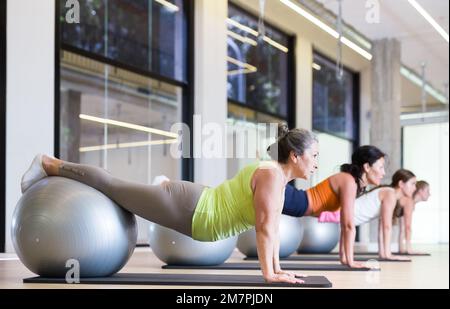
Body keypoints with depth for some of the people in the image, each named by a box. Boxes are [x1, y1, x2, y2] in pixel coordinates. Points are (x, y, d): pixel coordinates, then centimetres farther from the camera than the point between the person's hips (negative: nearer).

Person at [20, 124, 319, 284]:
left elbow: (275, 225, 11)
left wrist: (277, 267, 8)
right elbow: (265, 226, -29)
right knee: (113, 185, 5)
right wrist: (269, 274, -26)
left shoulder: (279, 176, 5)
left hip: (193, 206, 8)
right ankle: (49, 165, 19)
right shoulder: (271, 175, -24)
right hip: (186, 208, -7)